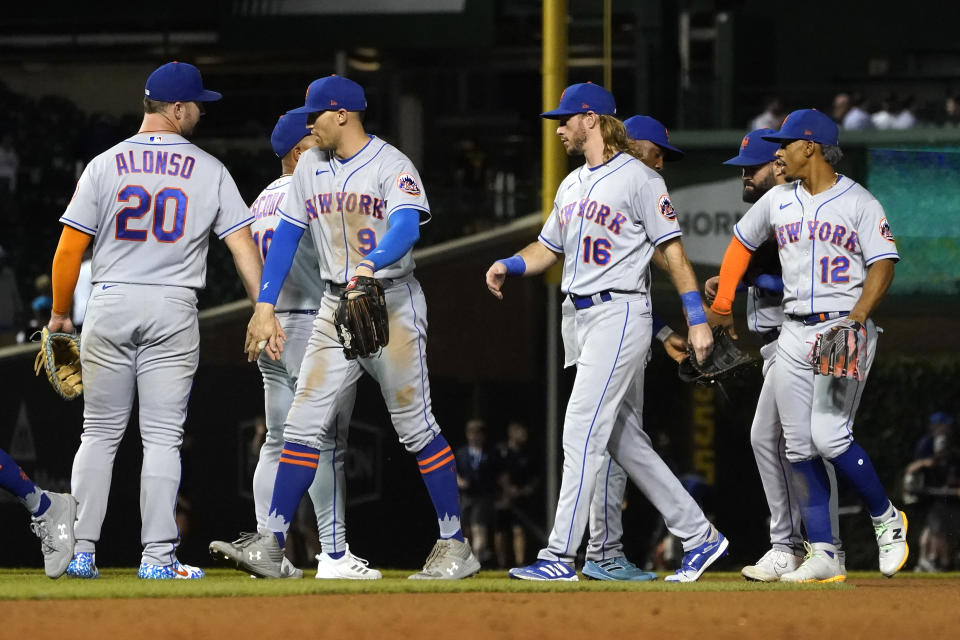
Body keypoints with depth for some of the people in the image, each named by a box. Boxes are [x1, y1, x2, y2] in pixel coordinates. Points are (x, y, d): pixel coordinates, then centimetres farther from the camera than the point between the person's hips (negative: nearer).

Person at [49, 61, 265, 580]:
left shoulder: (105, 165, 2)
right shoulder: (209, 171, 1)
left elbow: (69, 249, 0)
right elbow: (242, 245, -4)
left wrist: (60, 313, 11)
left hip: (108, 306, 1)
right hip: (173, 311, -1)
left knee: (100, 434, 8)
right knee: (162, 436, 2)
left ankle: (80, 551, 5)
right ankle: (158, 556, -3)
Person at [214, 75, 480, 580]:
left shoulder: (392, 166, -11)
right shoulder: (311, 167, 10)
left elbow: (406, 229, -27)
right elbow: (287, 235, 11)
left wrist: (370, 266, -47)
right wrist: (265, 306, 2)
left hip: (393, 303, -6)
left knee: (415, 426, -5)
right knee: (304, 425, -1)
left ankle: (455, 546, 2)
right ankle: (270, 545, -3)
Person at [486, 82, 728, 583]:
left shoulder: (638, 179, -9)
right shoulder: (572, 185, 18)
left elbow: (673, 250, -10)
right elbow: (549, 247, 22)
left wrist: (698, 320, -14)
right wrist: (509, 265, 1)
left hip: (619, 314, -9)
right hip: (580, 318, 9)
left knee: (581, 433, -13)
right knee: (625, 440, 10)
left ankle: (560, 556, -15)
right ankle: (699, 536, 17)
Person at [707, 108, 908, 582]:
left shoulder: (859, 202, -3)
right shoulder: (778, 201, 12)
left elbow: (882, 263, -9)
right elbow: (741, 244, 25)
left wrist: (857, 318, -21)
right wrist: (721, 303, 20)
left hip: (845, 331, -6)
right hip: (795, 331, 6)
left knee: (829, 435, -18)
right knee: (799, 446, -1)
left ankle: (886, 519, 4)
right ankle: (823, 556, 1)